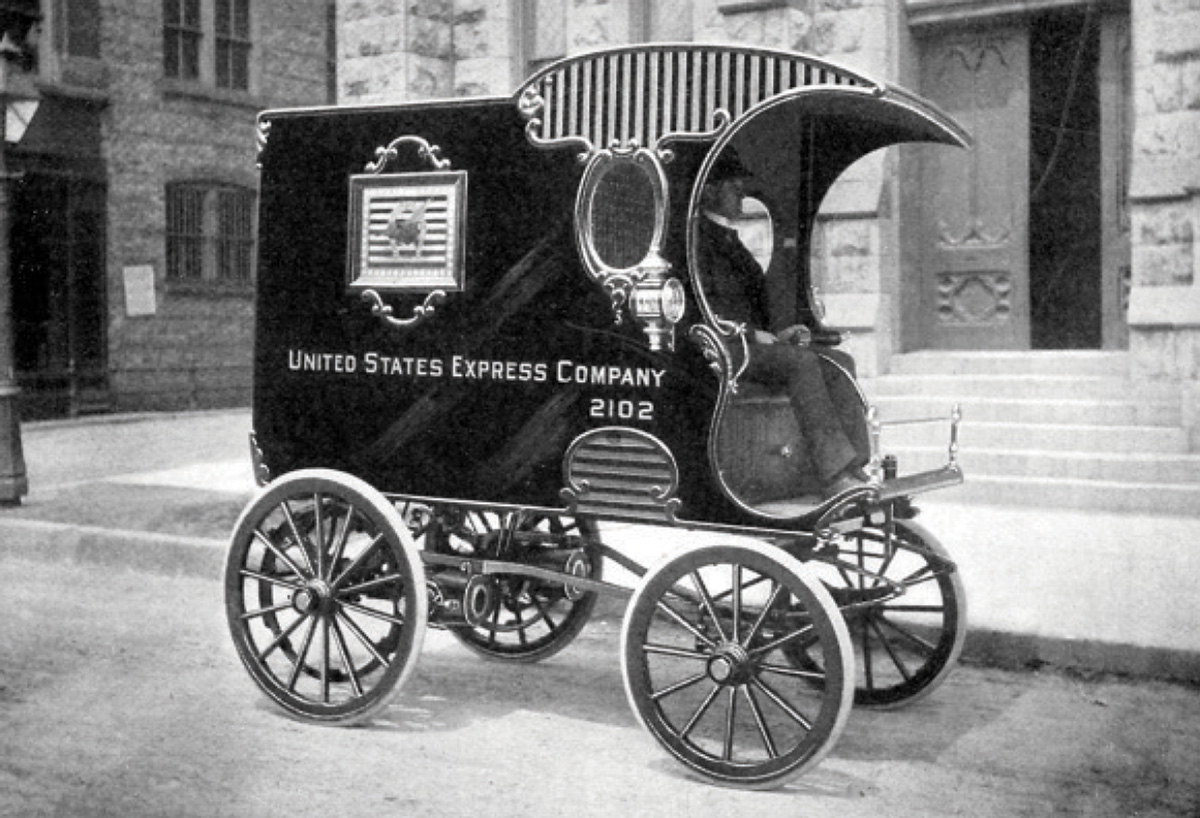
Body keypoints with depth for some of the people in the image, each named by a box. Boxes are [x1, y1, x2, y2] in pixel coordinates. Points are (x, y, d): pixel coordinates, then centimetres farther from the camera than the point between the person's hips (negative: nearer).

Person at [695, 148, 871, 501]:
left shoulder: (729, 239, 26)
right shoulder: (698, 236, -4)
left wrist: (777, 333, 9)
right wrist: (751, 333, -16)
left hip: (753, 338, 9)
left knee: (840, 362, -8)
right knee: (802, 362, -31)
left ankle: (856, 471, -18)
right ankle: (835, 477, -36)